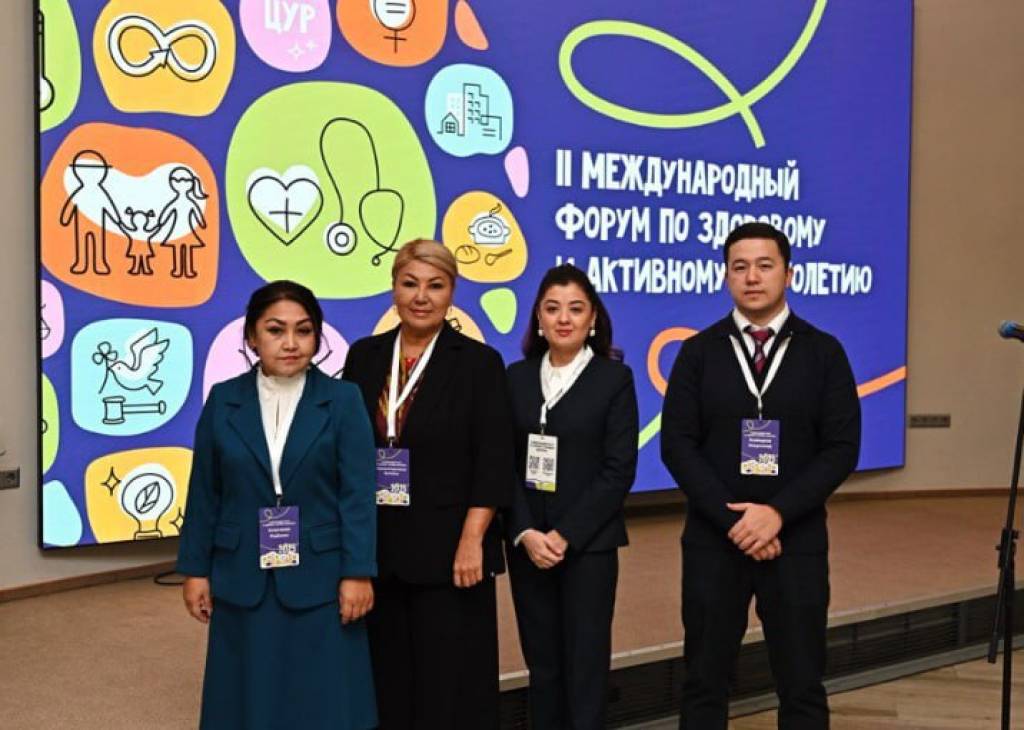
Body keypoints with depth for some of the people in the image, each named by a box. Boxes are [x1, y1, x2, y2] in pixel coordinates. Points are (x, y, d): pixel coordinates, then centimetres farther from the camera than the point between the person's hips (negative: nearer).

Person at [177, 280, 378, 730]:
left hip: (319, 579, -2)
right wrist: (195, 570, 3)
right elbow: (204, 494, 5)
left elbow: (358, 494, -7)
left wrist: (357, 573, -11)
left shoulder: (343, 400, -3)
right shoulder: (223, 401, 3)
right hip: (244, 580, 2)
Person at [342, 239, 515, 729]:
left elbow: (493, 463, -8)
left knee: (447, 683, 3)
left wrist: (471, 541, -15)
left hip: (447, 548, -3)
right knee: (387, 679, 11)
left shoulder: (478, 362, -4)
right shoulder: (364, 357, 7)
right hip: (375, 544, 4)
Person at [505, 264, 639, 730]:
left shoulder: (615, 378, -1)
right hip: (527, 544, 3)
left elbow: (618, 470, -7)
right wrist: (525, 533, -10)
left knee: (585, 664, 1)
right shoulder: (517, 378, 7)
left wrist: (566, 535, -13)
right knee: (542, 664, 9)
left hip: (588, 544, -3)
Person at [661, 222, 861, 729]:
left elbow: (842, 448, -4)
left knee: (801, 688, 6)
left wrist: (778, 513, -15)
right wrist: (732, 519, -13)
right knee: (704, 683, 8)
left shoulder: (824, 352, 2)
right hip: (712, 539, 0)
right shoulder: (698, 352, 3)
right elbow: (677, 445, -4)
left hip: (797, 540, 0)